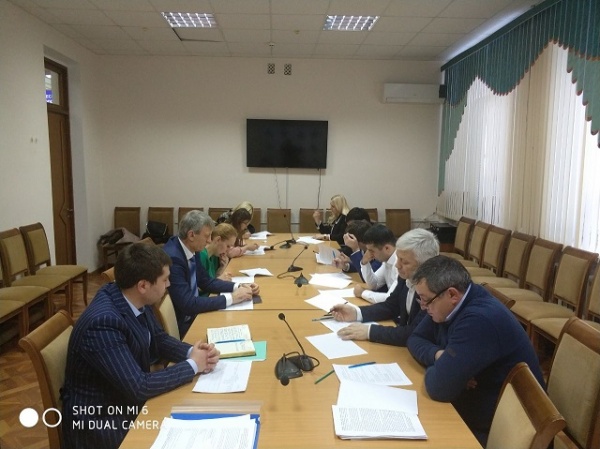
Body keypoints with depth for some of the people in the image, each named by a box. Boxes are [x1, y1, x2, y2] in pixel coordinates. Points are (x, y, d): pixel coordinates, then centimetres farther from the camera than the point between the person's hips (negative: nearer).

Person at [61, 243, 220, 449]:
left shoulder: (134, 300, -7)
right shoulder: (102, 323, -31)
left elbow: (159, 339, 7)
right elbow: (139, 386, -30)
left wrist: (192, 352, -11)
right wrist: (192, 365, -19)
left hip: (127, 400, 7)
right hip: (98, 420, -7)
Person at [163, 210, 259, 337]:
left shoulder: (189, 250, -1)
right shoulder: (172, 258, -27)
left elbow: (207, 282, 9)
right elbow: (188, 304, -30)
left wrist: (239, 287, -5)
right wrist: (231, 297, -24)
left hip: (192, 313, 8)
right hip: (180, 324, -7)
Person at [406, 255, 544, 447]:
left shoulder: (479, 319, -31)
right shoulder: (448, 305, -3)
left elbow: (440, 387, -31)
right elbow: (415, 339, 5)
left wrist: (434, 365, -10)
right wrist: (437, 354, -15)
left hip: (501, 429, -7)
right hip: (471, 409, 8)